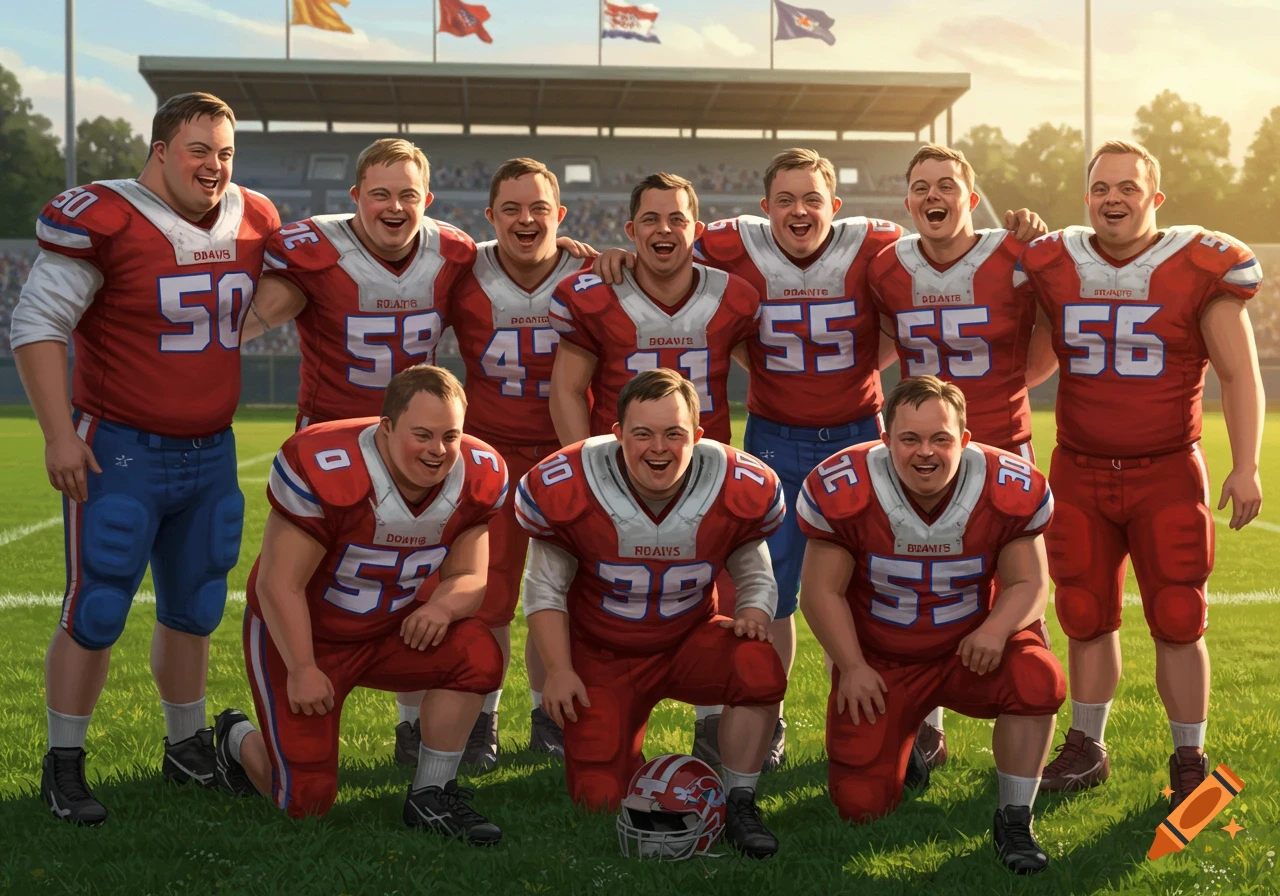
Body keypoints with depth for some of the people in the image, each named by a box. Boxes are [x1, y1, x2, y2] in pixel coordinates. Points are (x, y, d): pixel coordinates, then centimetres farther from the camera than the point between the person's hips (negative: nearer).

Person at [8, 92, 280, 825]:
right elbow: (37, 326, -14)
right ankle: (64, 765, 12)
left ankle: (188, 745, 33)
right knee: (95, 613, -2)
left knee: (195, 610, 17)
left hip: (211, 454, 6)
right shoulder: (104, 221, -15)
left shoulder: (254, 222, 4)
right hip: (119, 453, -6)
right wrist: (59, 433, -18)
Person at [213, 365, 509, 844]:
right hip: (302, 633, -5)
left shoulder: (479, 477, -13)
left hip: (391, 629, 5)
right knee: (306, 802, -6)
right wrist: (301, 670, -21)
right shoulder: (323, 468, -29)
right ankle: (238, 741, 29)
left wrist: (443, 605, -27)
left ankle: (430, 797, -6)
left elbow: (469, 577, -4)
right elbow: (280, 583, -22)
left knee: (478, 653, -24)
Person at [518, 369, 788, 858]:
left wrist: (753, 614, -21)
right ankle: (621, 742, 30)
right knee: (601, 800, -9)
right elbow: (545, 587, -6)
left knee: (760, 667, -32)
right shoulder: (564, 488, -20)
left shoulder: (740, 487, -16)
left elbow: (756, 576, 1)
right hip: (602, 655, -1)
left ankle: (739, 804, -9)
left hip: (690, 639, 1)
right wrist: (558, 670, -16)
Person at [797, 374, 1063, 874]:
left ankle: (1013, 821, -10)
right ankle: (904, 737, 32)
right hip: (879, 661, 0)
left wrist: (996, 629, -29)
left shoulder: (1008, 491, -16)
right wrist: (852, 667, -14)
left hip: (970, 650, 0)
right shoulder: (844, 491, -19)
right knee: (860, 806, -5)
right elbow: (822, 590, -10)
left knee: (1038, 679, -33)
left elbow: (1028, 583, -9)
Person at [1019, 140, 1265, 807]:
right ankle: (1086, 749, 24)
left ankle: (1189, 759, 15)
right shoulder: (1052, 266, 1)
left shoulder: (1201, 268, -7)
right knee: (1086, 619, 10)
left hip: (1166, 475, -2)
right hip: (1079, 473, 3)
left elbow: (1238, 375, -4)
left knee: (1178, 621, 1)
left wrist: (1245, 465, -10)